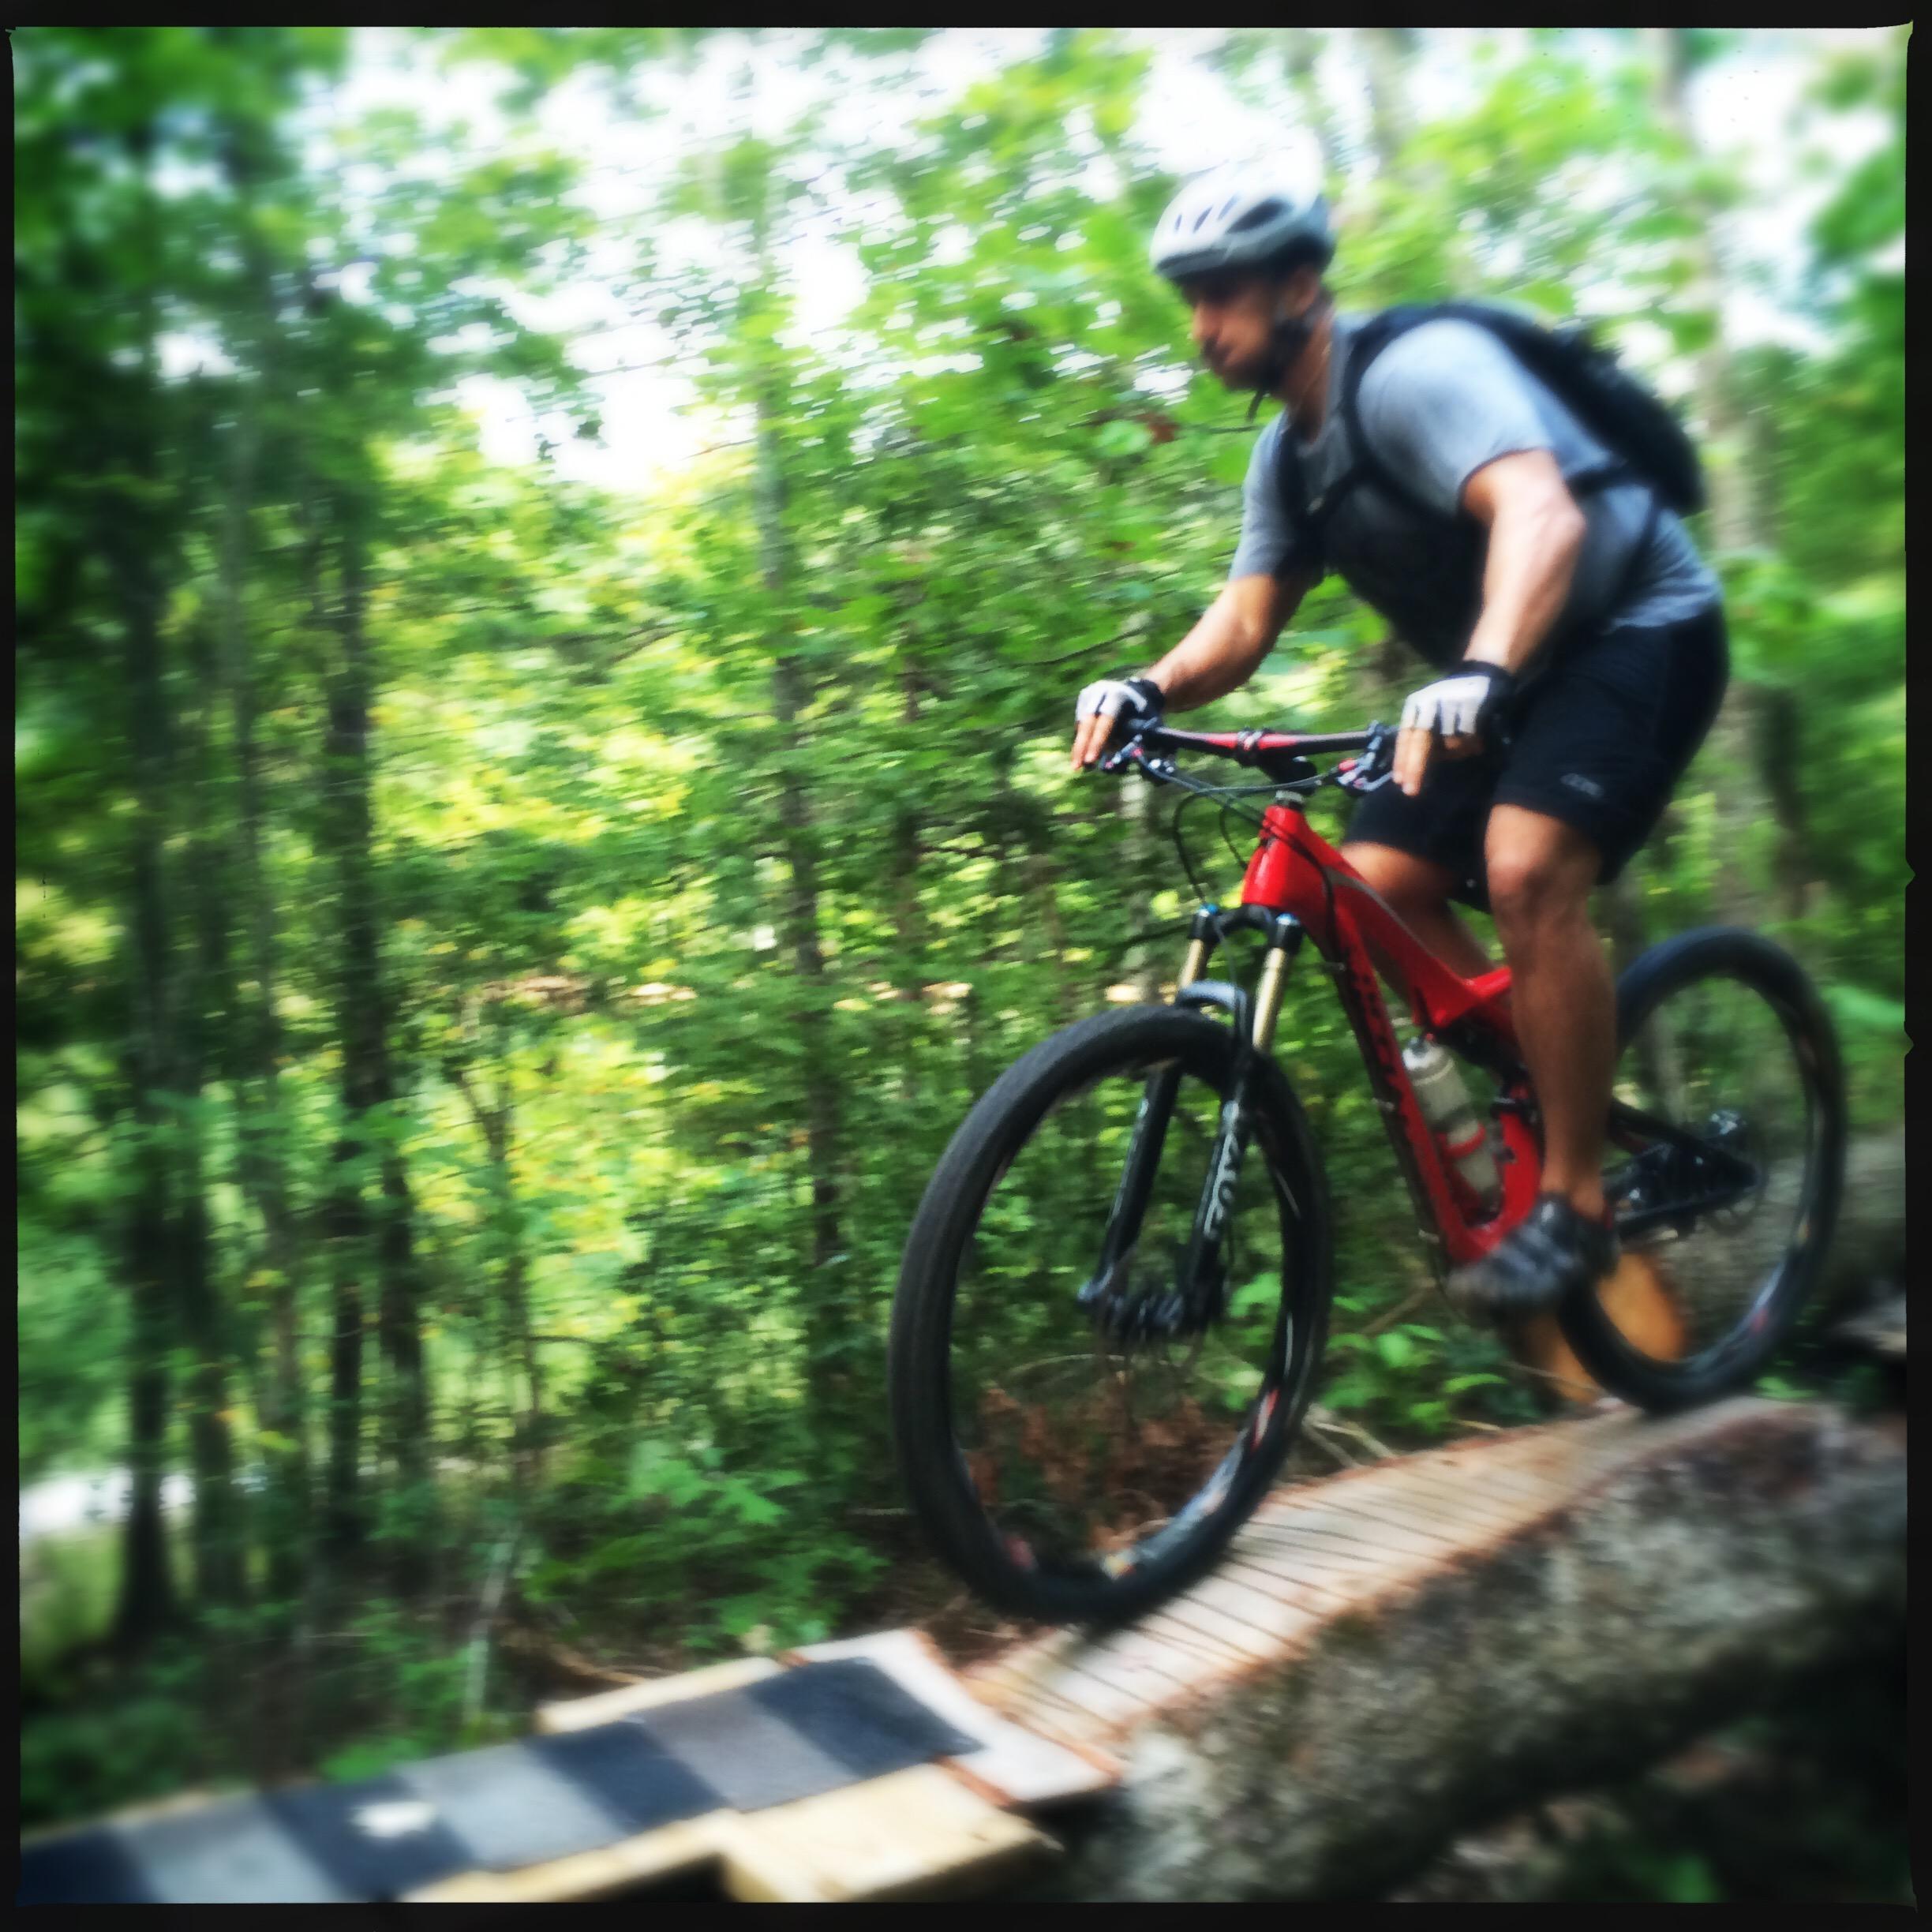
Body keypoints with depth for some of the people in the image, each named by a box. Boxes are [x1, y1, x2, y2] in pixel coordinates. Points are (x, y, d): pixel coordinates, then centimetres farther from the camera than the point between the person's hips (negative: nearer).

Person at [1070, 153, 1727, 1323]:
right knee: (1374, 884, -5)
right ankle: (1544, 1098, 12)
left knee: (1526, 868, -29)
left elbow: (1541, 513, -39)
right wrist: (1148, 689, -24)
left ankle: (1575, 1202, -17)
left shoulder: (1416, 370, -23)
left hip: (1641, 626, -8)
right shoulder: (1288, 456, 4)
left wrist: (1479, 675, -57)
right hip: (1514, 677, 8)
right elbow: (1243, 622, -3)